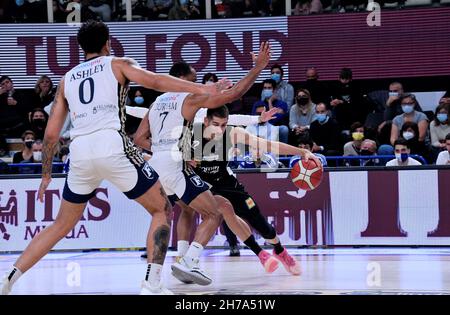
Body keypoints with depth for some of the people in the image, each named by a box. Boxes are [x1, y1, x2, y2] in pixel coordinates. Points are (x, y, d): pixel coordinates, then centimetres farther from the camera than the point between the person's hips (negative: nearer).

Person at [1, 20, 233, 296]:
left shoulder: (67, 79, 25)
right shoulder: (117, 64, 15)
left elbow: (51, 133, 22)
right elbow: (155, 81, -4)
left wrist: (46, 174, 33)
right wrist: (203, 89, -8)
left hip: (79, 152, 4)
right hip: (112, 145, -4)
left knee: (63, 225, 22)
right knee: (162, 210, 9)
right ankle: (152, 285, -3)